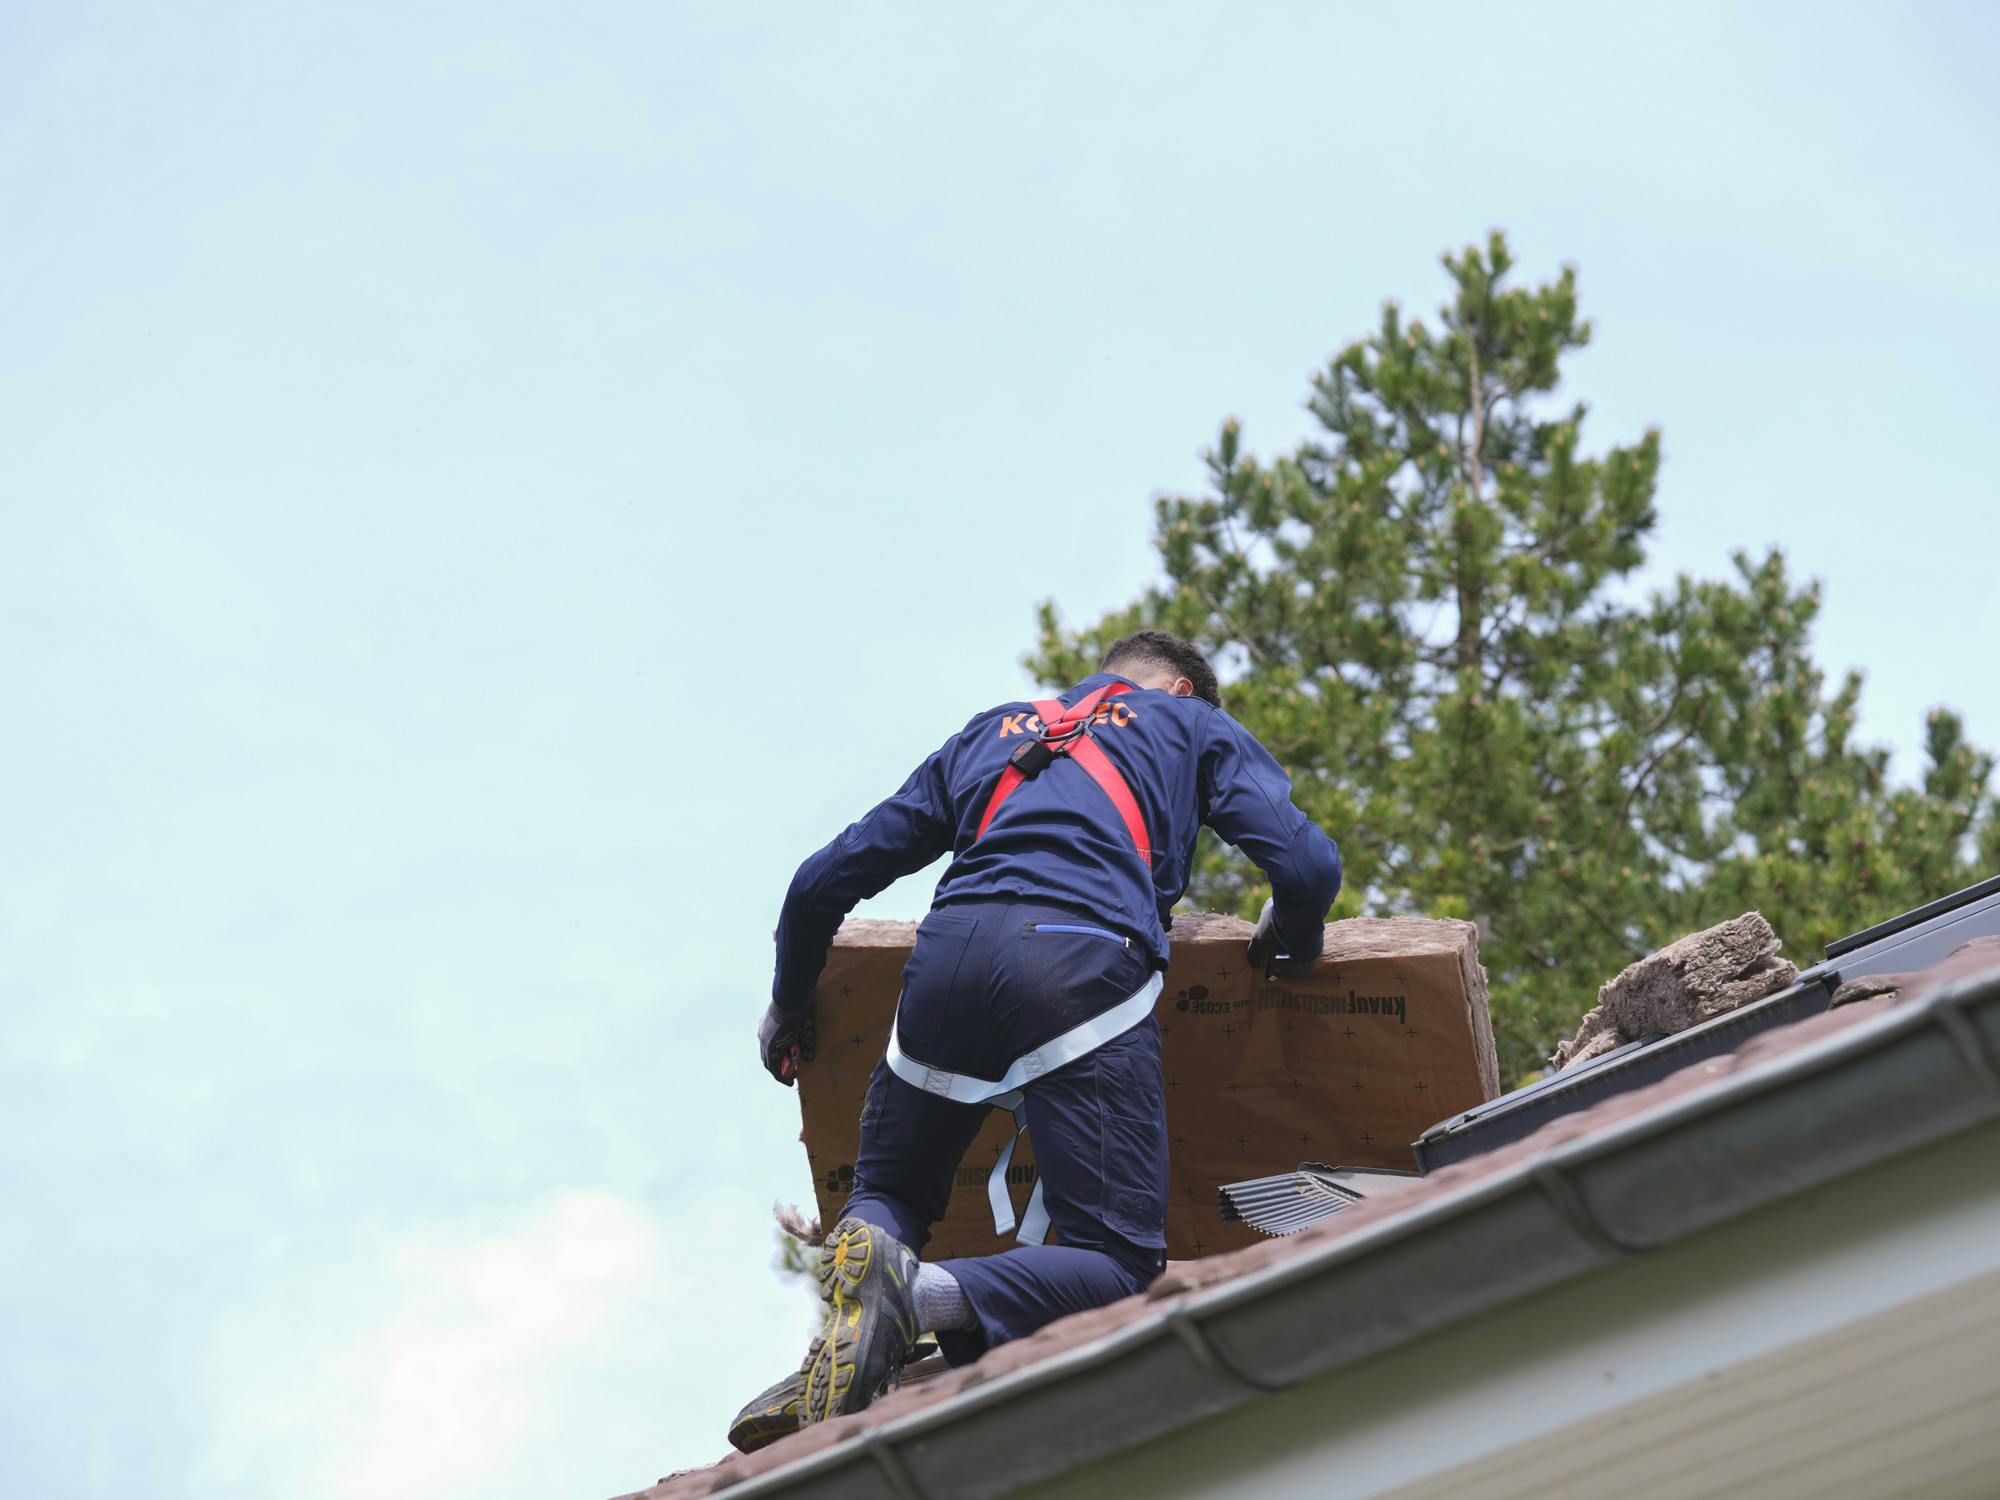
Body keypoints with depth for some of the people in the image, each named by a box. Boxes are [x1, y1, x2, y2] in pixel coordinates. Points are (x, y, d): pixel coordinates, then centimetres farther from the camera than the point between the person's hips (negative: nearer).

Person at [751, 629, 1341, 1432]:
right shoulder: (1195, 725, 27)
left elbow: (825, 878, 33)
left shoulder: (990, 731, 36)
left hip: (950, 946, 4)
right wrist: (1289, 947, 32)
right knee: (1121, 1266, -4)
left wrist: (789, 1005, 47)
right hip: (1081, 965, -4)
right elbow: (1307, 865, 10)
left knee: (888, 1195, 24)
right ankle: (927, 1296, -32)